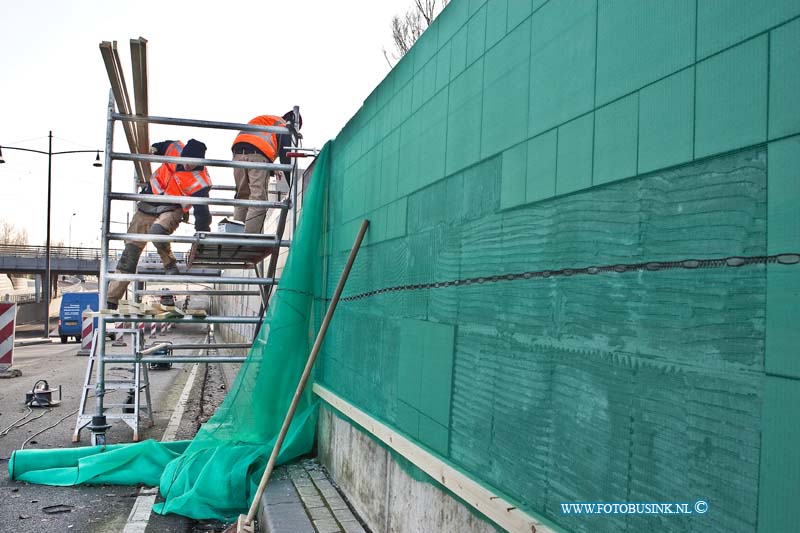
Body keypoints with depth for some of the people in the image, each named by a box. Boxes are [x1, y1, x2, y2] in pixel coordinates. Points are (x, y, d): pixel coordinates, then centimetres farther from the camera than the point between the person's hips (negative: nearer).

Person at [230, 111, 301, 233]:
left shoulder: (263, 119, 37)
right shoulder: (285, 127, 16)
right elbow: (285, 157, 7)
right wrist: (292, 185, 9)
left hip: (238, 151, 6)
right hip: (258, 155, -6)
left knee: (241, 197, 12)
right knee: (258, 200, -8)